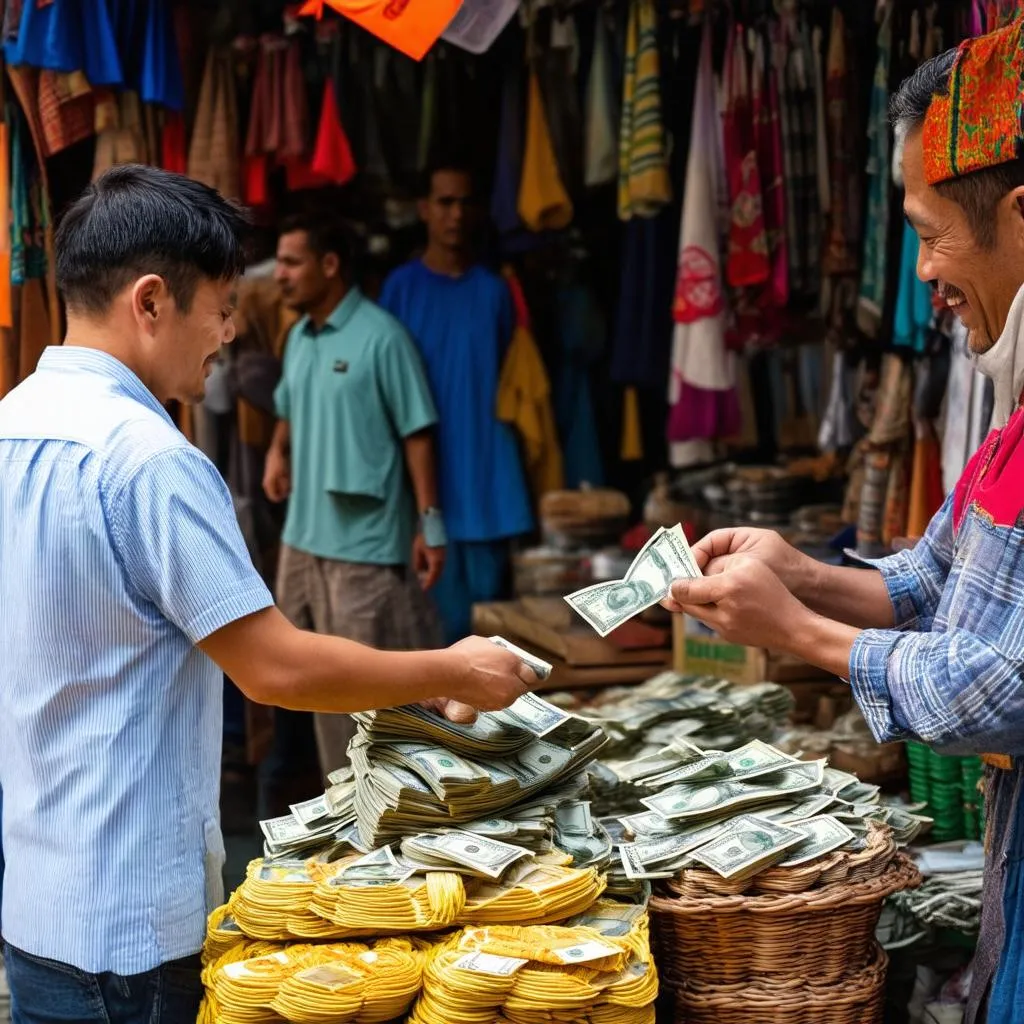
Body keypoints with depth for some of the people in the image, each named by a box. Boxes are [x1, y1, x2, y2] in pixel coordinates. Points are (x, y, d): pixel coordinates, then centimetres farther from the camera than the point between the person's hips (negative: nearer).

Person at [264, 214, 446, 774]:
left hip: (367, 541, -8)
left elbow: (417, 432, -12)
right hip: (304, 537, 8)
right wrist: (278, 452, 3)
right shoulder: (299, 337, 9)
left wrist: (430, 522, -15)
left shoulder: (380, 335, -13)